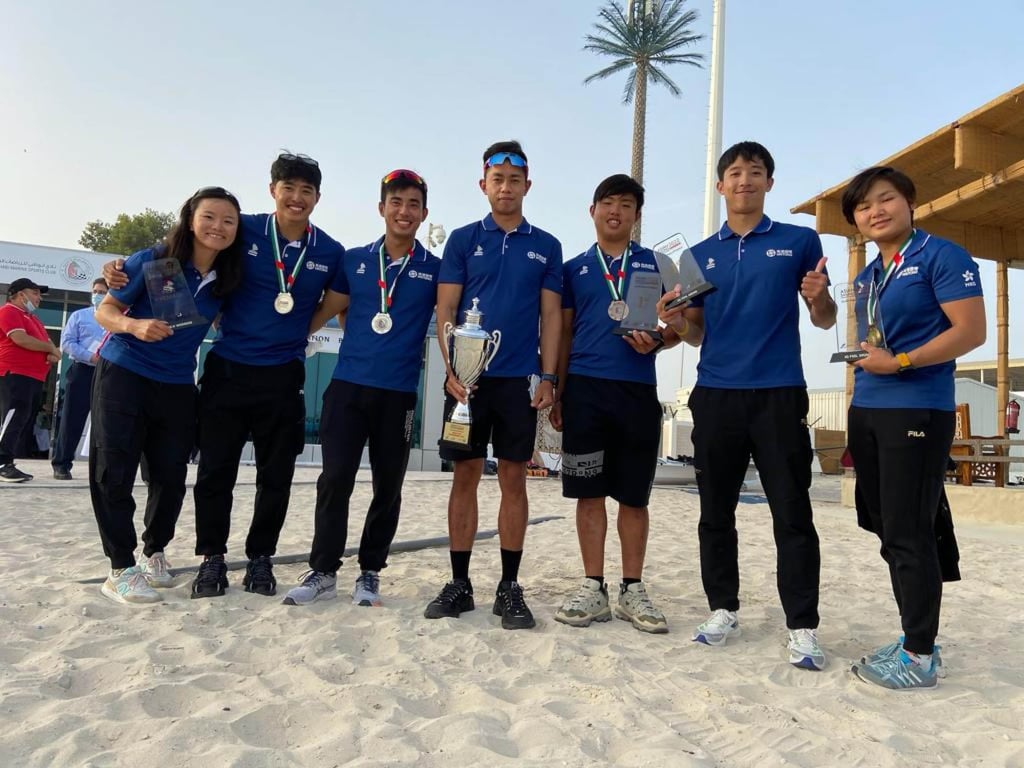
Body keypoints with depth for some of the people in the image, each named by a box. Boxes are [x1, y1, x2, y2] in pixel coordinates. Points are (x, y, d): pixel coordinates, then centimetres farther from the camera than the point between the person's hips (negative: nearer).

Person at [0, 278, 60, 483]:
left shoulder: (32, 318, 25)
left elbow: (45, 342, 22)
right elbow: (20, 339, -18)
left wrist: (52, 354, -2)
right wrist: (51, 348, -6)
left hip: (34, 378, 10)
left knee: (26, 422, 8)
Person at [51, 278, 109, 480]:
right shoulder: (79, 316, 8)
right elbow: (67, 343, -2)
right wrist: (90, 357, -14)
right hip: (82, 372, -1)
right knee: (72, 419, 0)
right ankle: (61, 464, 7)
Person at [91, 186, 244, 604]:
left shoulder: (226, 280, -3)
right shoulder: (152, 261, -13)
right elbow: (105, 311, -7)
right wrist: (134, 325, -28)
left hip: (177, 387, 4)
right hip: (122, 376, -3)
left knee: (171, 475, 7)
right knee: (113, 473, -4)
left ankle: (155, 551, 28)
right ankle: (121, 570, 4)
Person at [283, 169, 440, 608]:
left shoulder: (435, 269, 4)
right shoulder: (353, 261, 8)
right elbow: (326, 312, 15)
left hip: (399, 394, 0)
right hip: (347, 386, 1)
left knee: (387, 487, 6)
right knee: (334, 480, -1)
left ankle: (370, 572, 21)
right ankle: (322, 571, 12)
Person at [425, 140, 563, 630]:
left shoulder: (546, 246, 10)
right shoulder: (463, 239, 7)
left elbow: (551, 316, 7)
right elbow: (445, 310, 2)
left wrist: (547, 377, -2)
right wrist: (452, 369, -9)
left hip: (520, 378, 1)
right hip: (468, 377, 0)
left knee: (514, 479, 3)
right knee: (465, 476, 4)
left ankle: (509, 588, 12)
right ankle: (459, 584, 14)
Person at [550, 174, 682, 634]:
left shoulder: (657, 264, 11)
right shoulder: (574, 268, 13)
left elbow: (676, 327, 9)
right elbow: (563, 335, 13)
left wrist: (655, 341, -13)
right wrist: (556, 393, 7)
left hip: (638, 390, 0)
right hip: (585, 388, 1)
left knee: (634, 495, 5)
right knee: (589, 492, 2)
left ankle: (632, 590, 17)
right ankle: (593, 589, 13)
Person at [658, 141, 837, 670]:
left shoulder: (799, 241, 6)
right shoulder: (700, 255, 13)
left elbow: (825, 320, 7)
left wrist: (819, 297, -16)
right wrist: (676, 322, -7)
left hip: (779, 393, -3)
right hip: (715, 395, 3)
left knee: (792, 515, -1)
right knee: (716, 512, 8)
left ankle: (803, 629, 8)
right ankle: (722, 611, 22)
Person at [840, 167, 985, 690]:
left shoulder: (941, 256, -4)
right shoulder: (865, 278, 18)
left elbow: (972, 331, -12)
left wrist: (900, 362, -16)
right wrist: (859, 406, 14)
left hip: (917, 411, -8)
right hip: (867, 411, 8)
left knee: (909, 532, -5)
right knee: (886, 529, 11)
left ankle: (920, 656, 7)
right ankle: (914, 637, 24)